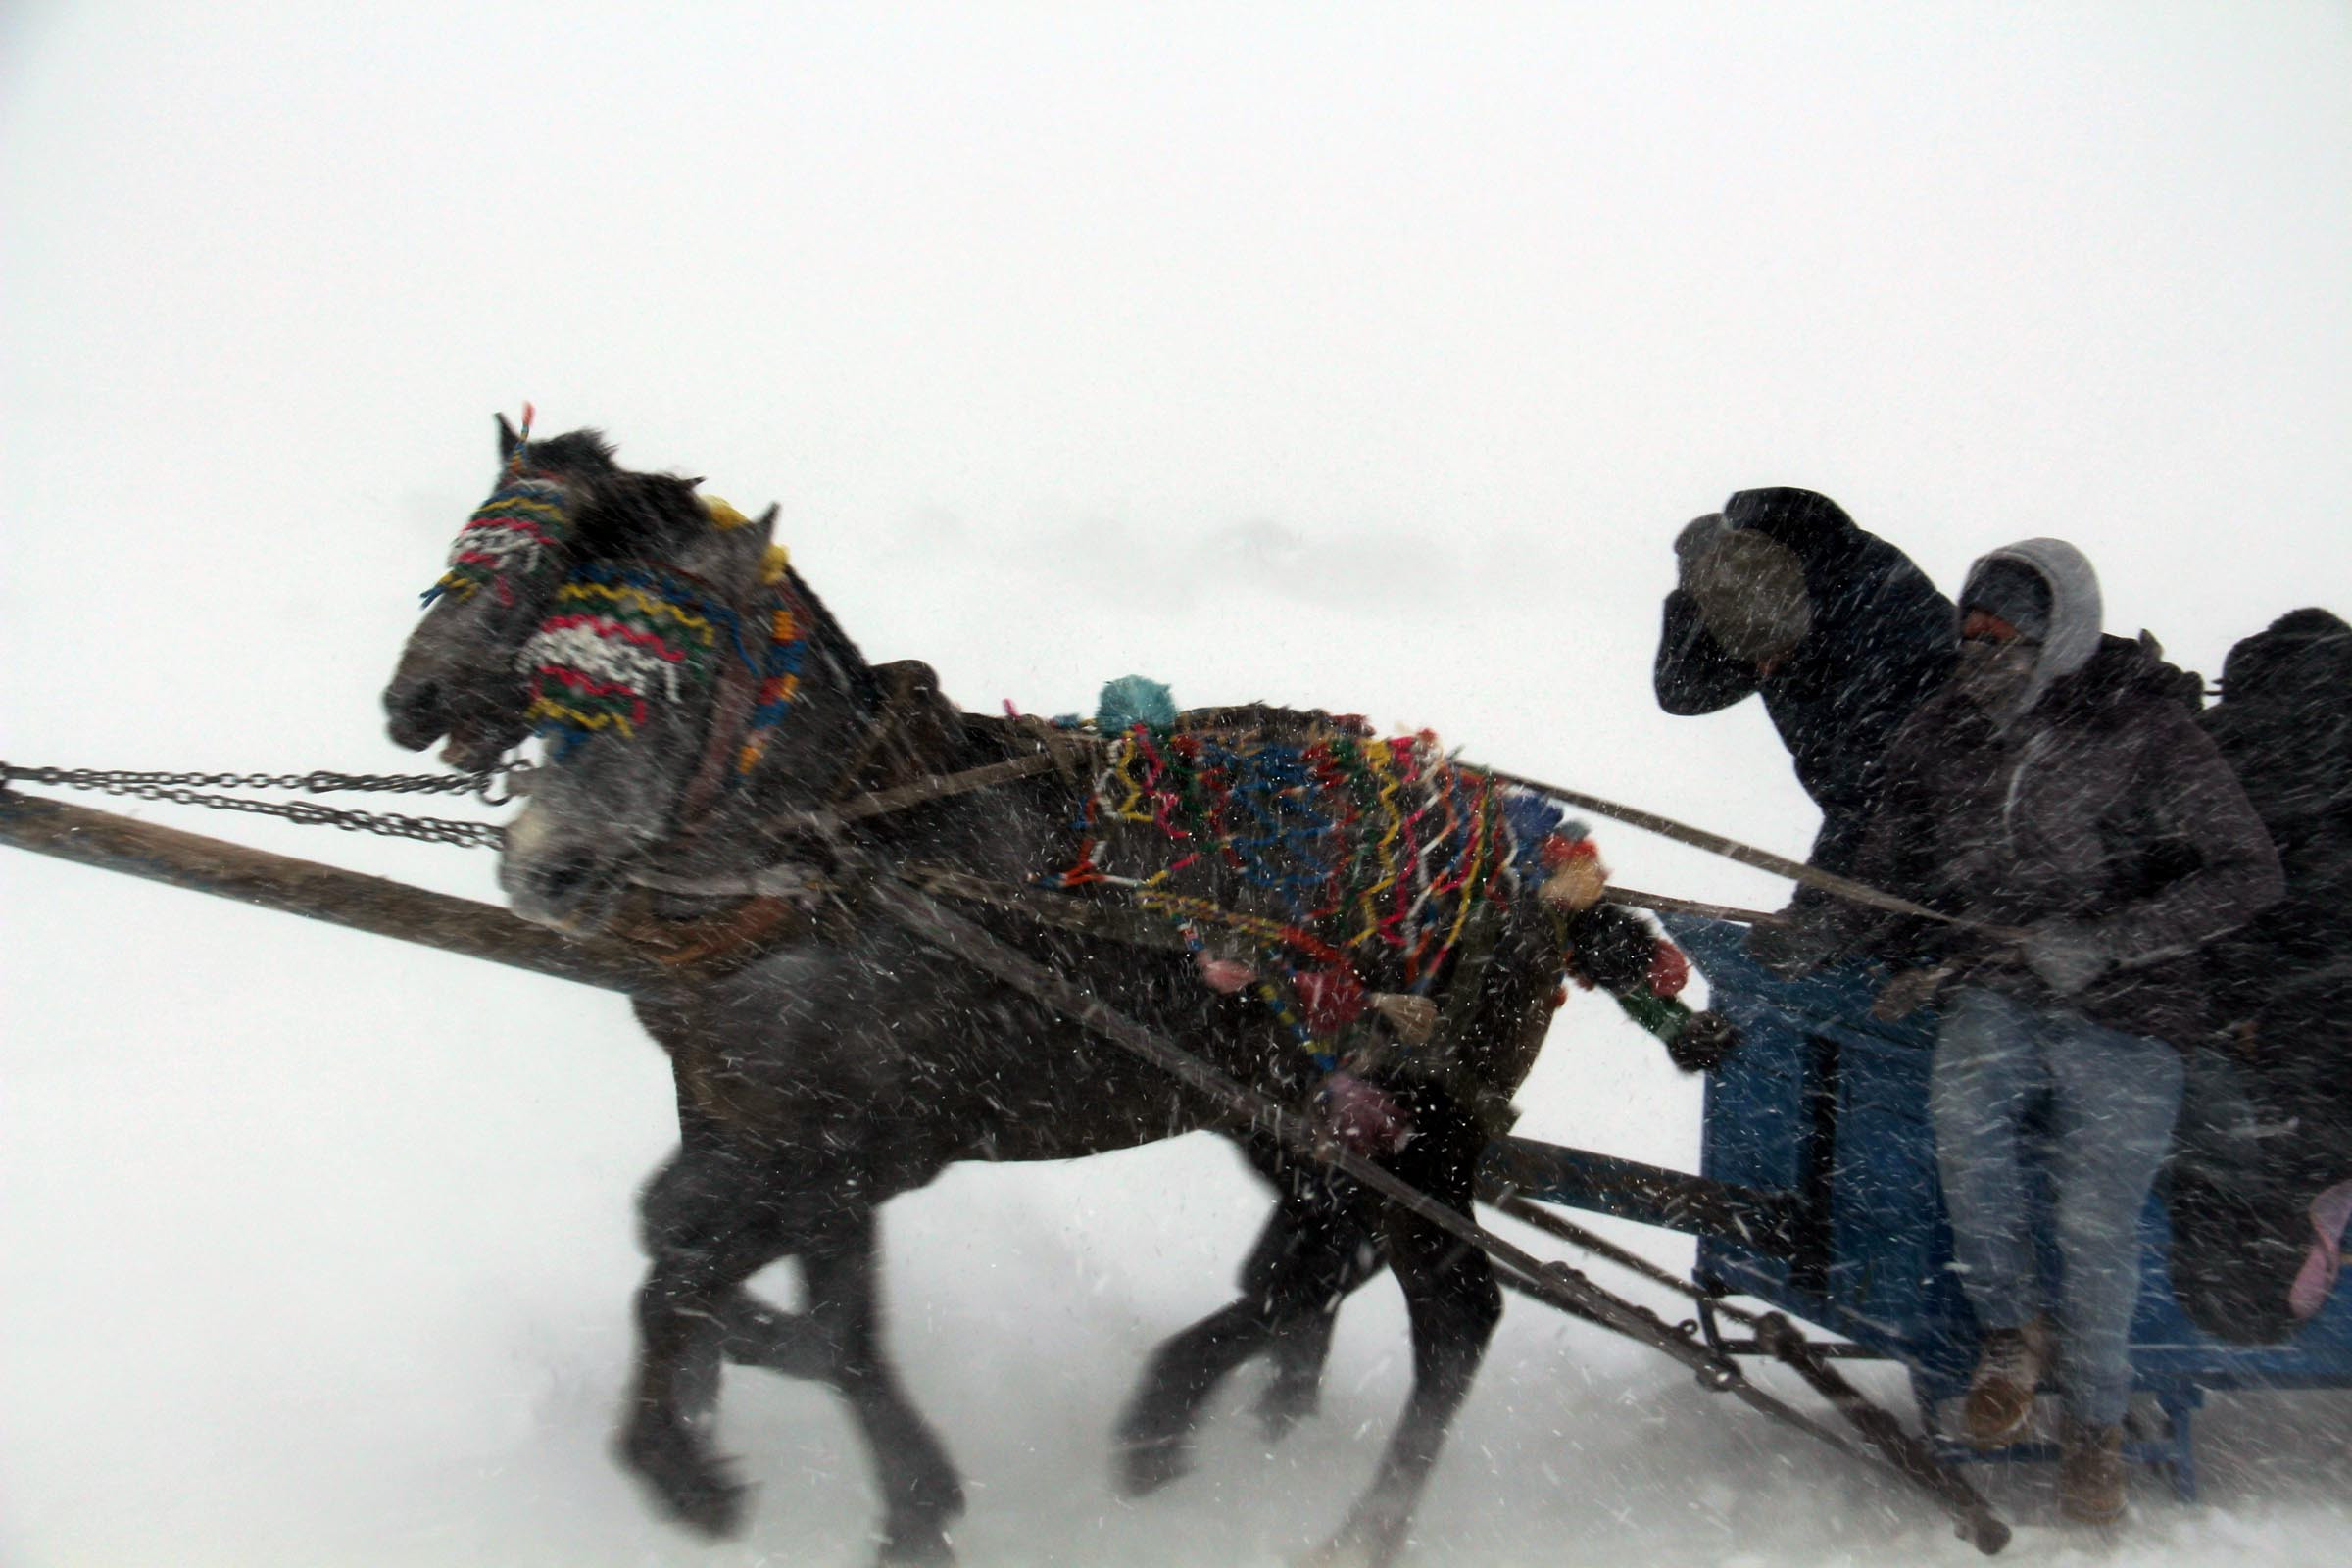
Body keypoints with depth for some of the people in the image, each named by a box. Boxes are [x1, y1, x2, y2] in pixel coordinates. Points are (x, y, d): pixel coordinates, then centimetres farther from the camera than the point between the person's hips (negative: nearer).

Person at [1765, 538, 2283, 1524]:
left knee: (2094, 1223, -9)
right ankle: (2011, 1328, -4)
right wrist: (1823, 933, -8)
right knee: (1963, 1108, -28)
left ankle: (2094, 1424, 17)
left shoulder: (2141, 730, -11)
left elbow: (2244, 872, -11)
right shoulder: (1936, 739, 2)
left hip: (2123, 1017, -2)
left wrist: (2103, 942, -22)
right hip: (1995, 1003, 3)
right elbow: (1890, 886, 12)